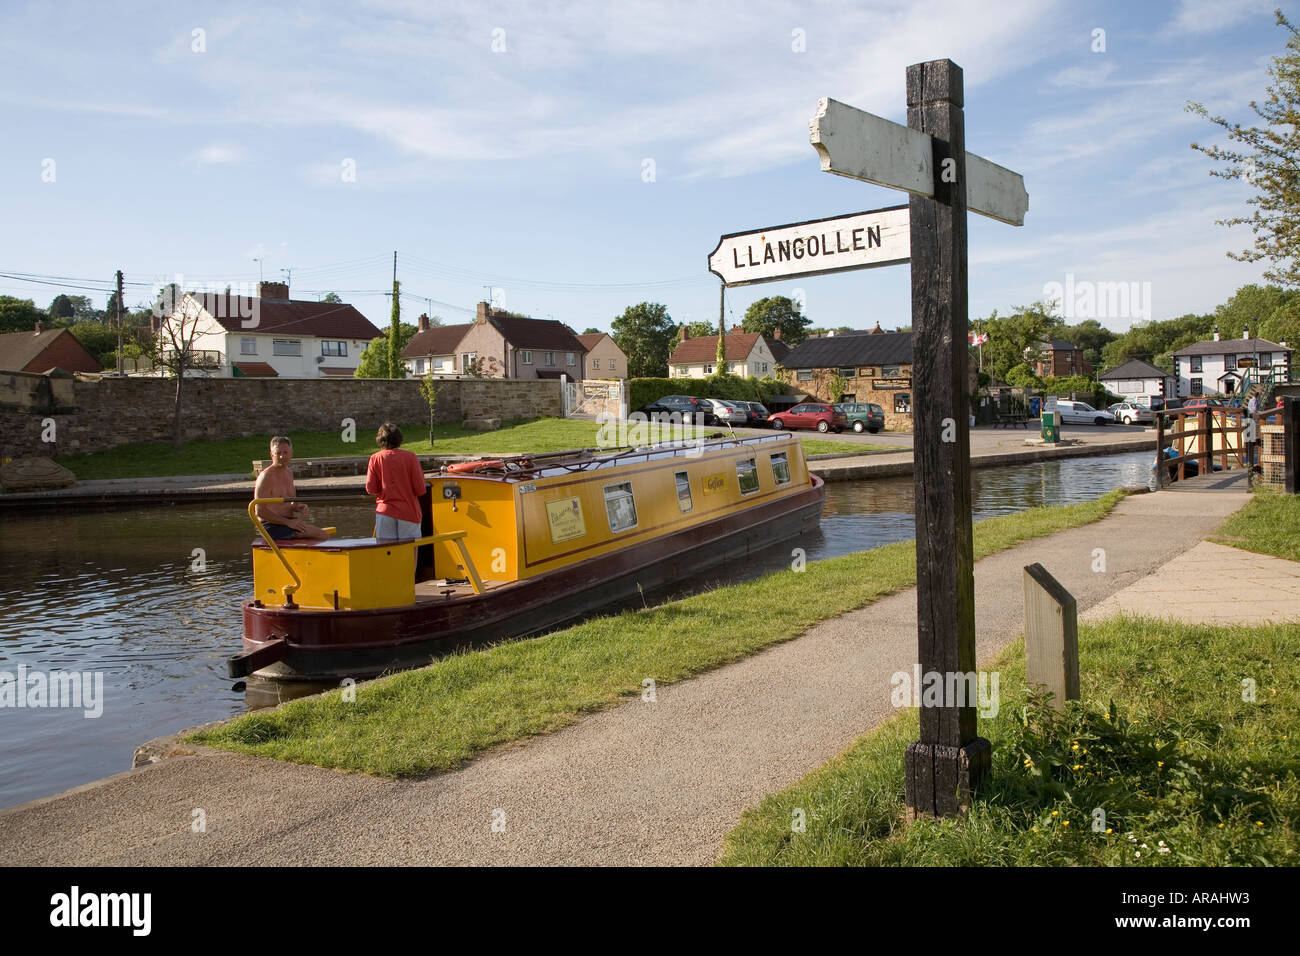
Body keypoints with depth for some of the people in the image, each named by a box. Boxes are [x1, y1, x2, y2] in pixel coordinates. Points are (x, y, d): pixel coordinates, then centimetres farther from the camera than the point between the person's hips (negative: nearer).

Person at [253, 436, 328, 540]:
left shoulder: (289, 473, 14)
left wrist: (299, 507, 1)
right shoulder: (267, 476, -13)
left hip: (289, 523, 9)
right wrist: (288, 522, -20)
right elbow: (260, 511, -18)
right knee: (323, 535, -19)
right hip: (273, 527, -9)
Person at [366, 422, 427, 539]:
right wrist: (421, 473, 11)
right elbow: (420, 489, -8)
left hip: (384, 512, 1)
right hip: (408, 512, -1)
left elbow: (370, 489, -1)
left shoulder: (375, 458, -1)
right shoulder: (410, 457, -5)